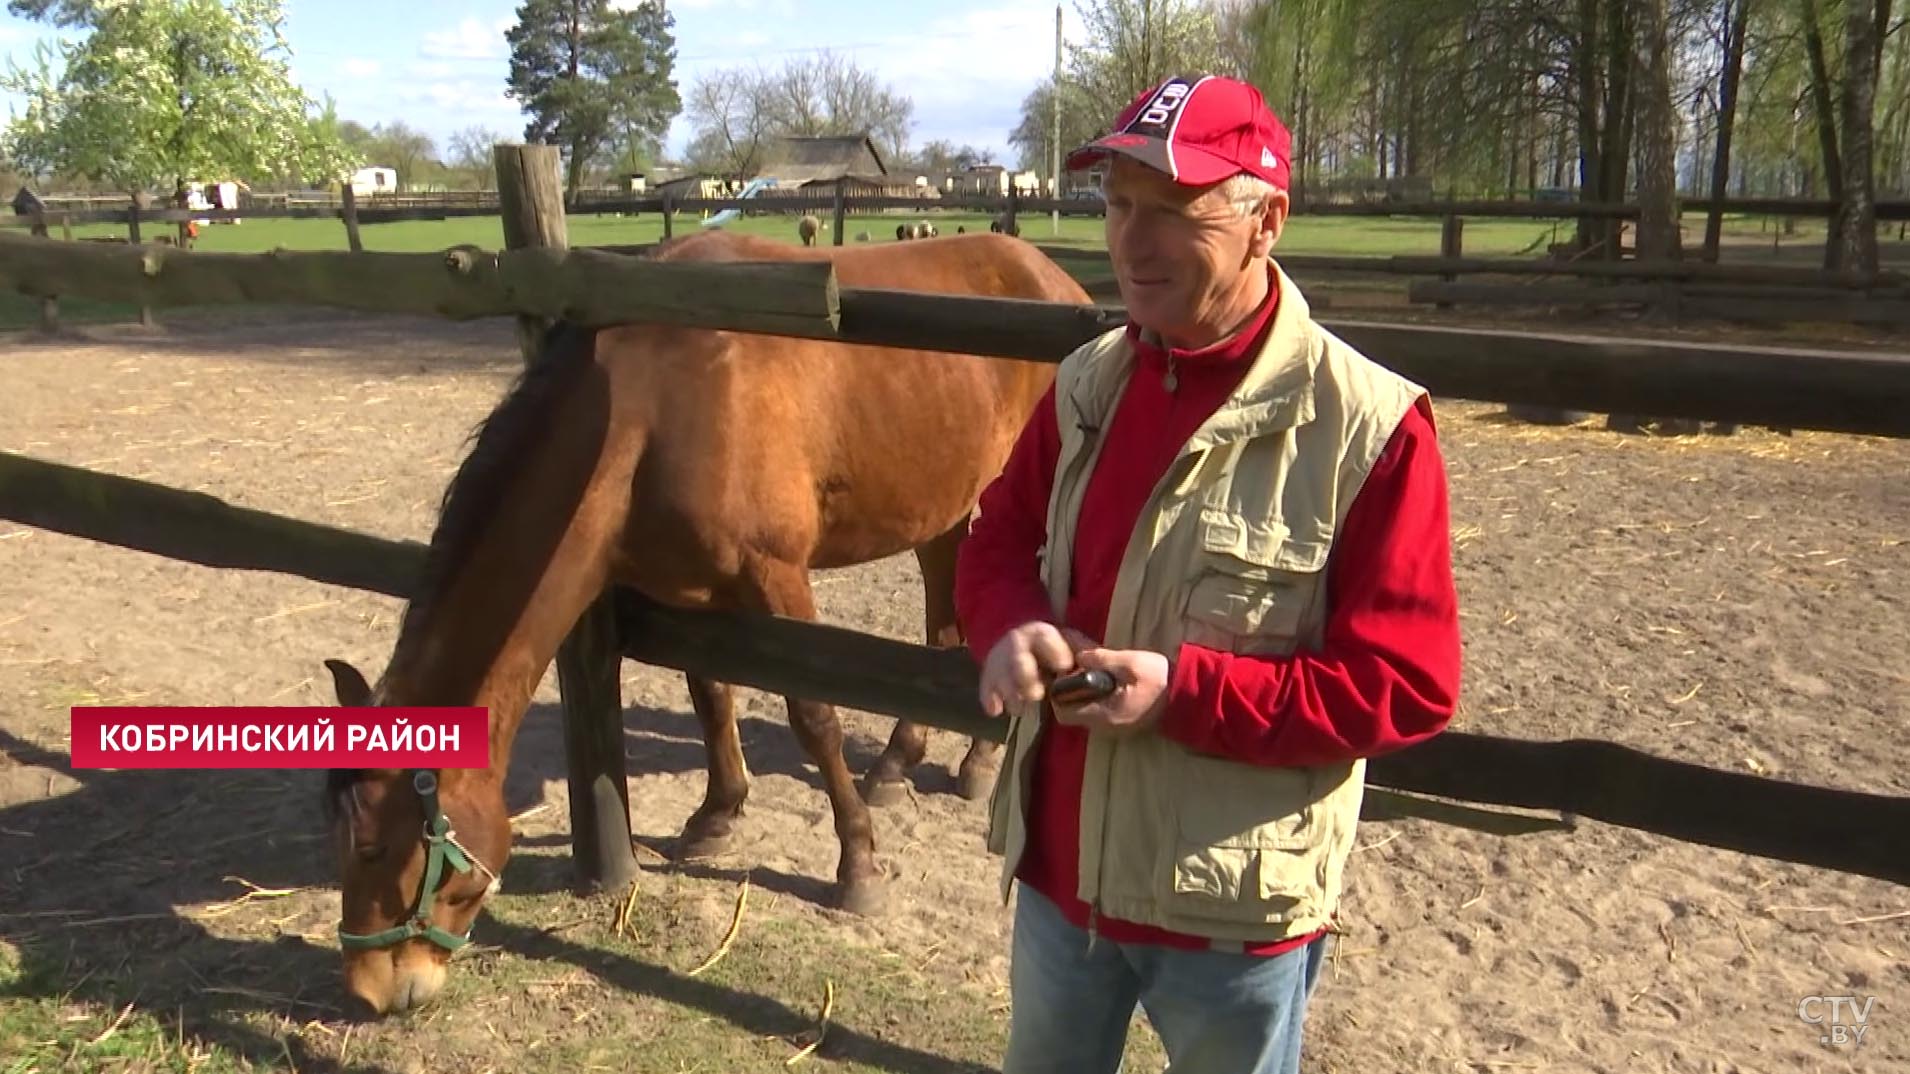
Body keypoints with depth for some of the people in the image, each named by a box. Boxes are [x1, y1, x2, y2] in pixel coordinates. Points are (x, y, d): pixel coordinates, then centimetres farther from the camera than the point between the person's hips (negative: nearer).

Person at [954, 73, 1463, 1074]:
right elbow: (998, 538, 10)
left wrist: (1185, 689, -26)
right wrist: (1014, 628, -13)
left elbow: (1407, 685, -18)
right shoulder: (1087, 383, 0)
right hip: (1058, 868, 5)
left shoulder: (1368, 425, -19)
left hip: (1233, 905, -5)